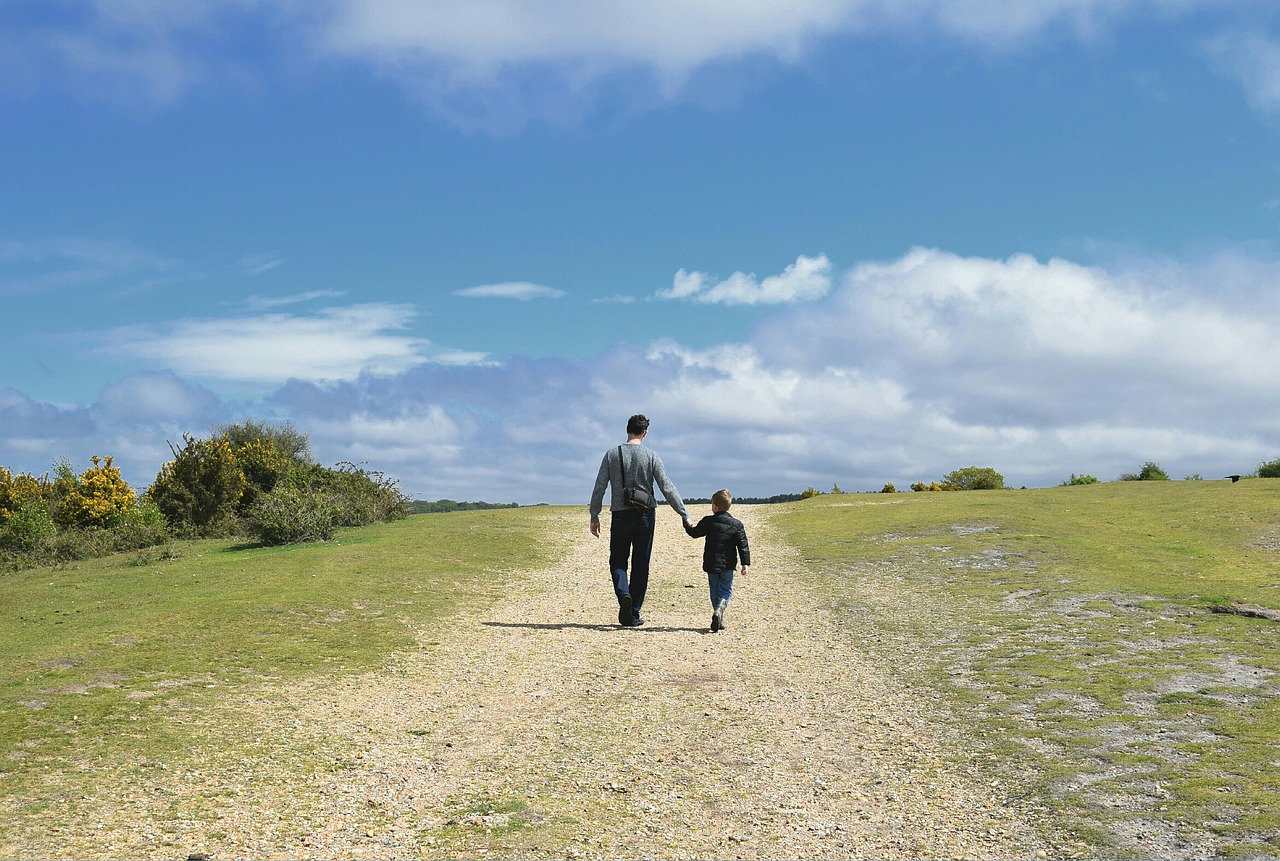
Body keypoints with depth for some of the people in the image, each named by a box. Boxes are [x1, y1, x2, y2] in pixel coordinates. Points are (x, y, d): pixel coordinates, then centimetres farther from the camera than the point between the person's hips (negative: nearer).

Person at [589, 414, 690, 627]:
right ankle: (633, 614, 9)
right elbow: (667, 488, -5)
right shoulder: (651, 456, -2)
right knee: (641, 565, 8)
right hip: (645, 515, 0)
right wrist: (684, 514, -1)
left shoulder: (612, 454, 1)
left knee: (618, 561, 12)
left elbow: (599, 488, 0)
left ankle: (623, 594, -17)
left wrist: (594, 516, 7)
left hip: (620, 516, 0)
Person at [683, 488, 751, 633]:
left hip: (711, 565, 1)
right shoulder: (737, 524, -3)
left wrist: (687, 524, 28)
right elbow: (743, 545, -4)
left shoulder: (708, 522, -5)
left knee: (714, 592, 14)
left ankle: (719, 621, 12)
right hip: (727, 566, 0)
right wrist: (745, 563, -1)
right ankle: (719, 611, -22)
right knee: (726, 592, 6)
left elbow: (694, 533, 10)